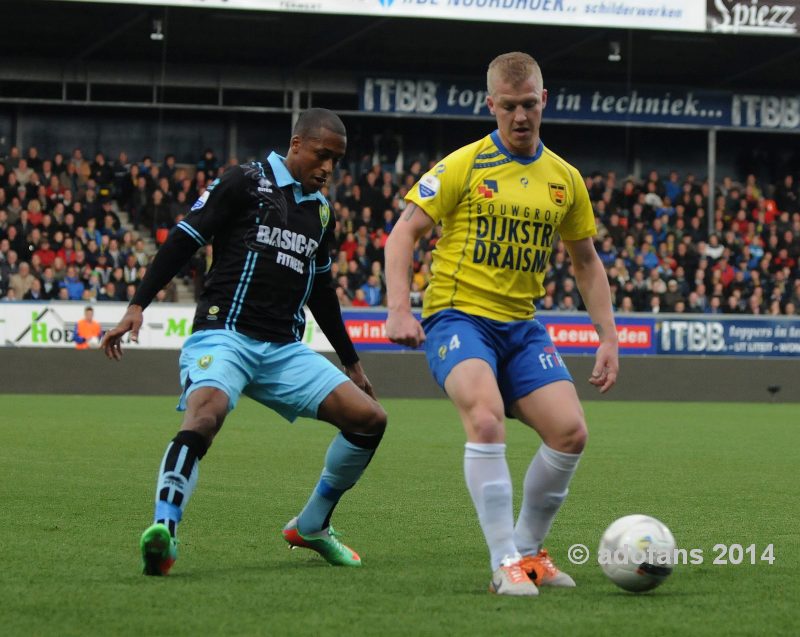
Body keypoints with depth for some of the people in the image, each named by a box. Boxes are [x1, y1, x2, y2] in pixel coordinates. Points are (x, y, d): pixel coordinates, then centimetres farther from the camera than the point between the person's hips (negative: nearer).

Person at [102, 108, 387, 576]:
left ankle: (311, 527, 13)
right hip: (224, 336, -6)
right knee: (204, 417, -35)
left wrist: (351, 362, 33)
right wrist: (138, 305, -12)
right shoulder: (246, 182, 0)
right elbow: (184, 240, -3)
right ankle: (163, 533, -42)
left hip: (284, 351, 7)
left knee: (370, 418, -3)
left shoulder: (321, 211, 19)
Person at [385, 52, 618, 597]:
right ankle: (505, 563, -23)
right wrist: (400, 310, -18)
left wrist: (608, 337, 11)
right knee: (487, 419, -30)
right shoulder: (464, 166, -5)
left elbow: (586, 262, 19)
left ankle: (529, 552, 10)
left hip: (521, 325, 5)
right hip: (457, 315, -5)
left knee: (570, 432, -10)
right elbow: (404, 233, -5)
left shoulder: (565, 179, 9)